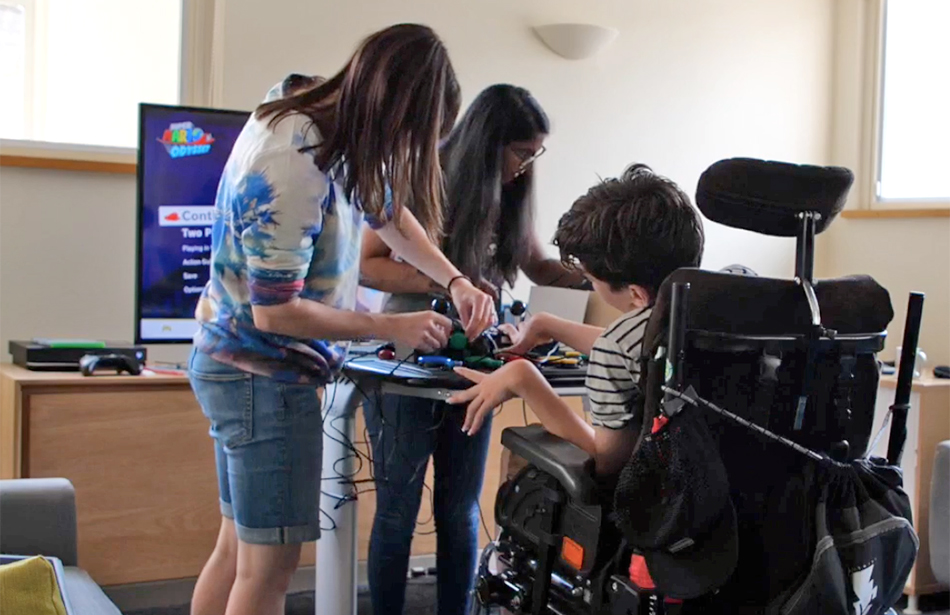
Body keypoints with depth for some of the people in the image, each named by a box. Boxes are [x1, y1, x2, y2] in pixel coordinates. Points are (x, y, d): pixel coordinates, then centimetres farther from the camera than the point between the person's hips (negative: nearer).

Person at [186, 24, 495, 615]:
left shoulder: (312, 105, -1)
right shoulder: (292, 173, -30)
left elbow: (387, 212, 11)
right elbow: (276, 311, -23)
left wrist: (457, 281, 0)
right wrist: (391, 328, -15)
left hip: (239, 365, 10)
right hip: (265, 375, -10)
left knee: (239, 546, 17)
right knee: (271, 562, -1)